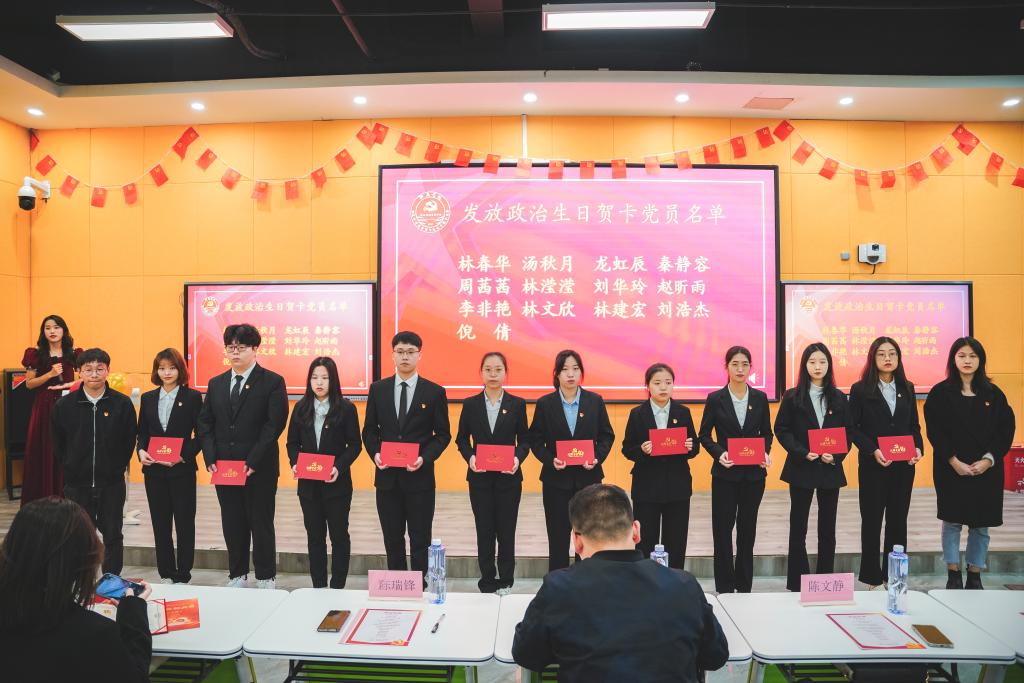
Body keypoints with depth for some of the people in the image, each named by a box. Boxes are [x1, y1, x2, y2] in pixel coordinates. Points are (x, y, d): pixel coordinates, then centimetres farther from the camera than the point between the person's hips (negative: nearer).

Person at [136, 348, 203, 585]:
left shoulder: (192, 397, -3)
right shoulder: (148, 398, 9)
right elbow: (142, 432, 12)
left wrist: (183, 456, -16)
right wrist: (141, 451, -7)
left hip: (182, 469, -4)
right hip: (154, 470, 4)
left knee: (184, 523, 3)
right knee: (160, 524, 10)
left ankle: (183, 576, 13)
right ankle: (166, 575, 22)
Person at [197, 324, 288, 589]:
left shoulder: (272, 382, -5)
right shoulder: (216, 383, 12)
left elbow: (274, 425, -12)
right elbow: (205, 423, 10)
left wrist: (253, 462, -18)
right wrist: (211, 458, -4)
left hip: (260, 468, -4)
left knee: (261, 524, 5)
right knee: (232, 524, 13)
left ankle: (265, 578, 18)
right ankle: (237, 575, 27)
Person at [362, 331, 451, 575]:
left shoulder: (435, 392, -2)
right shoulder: (378, 389, 5)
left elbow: (443, 434, -1)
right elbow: (369, 429, 9)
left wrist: (424, 458, -16)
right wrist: (375, 453, -9)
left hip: (420, 476, -2)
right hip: (387, 475, 3)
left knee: (420, 540, 6)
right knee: (392, 539, 13)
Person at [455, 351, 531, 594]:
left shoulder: (517, 404, 1)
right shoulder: (470, 404, 2)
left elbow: (524, 439, 4)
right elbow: (462, 438, 6)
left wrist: (518, 457, -15)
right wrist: (470, 456, -13)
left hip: (508, 477, 0)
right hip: (480, 477, 1)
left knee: (506, 531, 5)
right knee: (484, 531, 7)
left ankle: (505, 582, 20)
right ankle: (488, 581, 21)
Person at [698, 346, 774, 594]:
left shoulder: (760, 398, 3)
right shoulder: (715, 399, -4)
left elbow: (767, 432, 10)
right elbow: (704, 434, 0)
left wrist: (765, 452, -9)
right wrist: (718, 453, -17)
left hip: (754, 472, 2)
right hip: (725, 473, -2)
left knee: (747, 528, 11)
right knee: (722, 529, 0)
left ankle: (744, 586, 24)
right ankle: (725, 587, 14)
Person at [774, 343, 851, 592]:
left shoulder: (839, 398, 6)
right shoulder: (792, 397, -1)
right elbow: (781, 430, -3)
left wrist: (837, 455, -11)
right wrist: (803, 452, -16)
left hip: (831, 469, 2)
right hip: (801, 468, -2)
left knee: (827, 528, 9)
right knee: (798, 527, 4)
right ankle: (797, 583, 13)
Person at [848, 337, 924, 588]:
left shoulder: (907, 388, 10)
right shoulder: (860, 389, -3)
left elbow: (914, 425, 11)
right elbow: (853, 428, -6)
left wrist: (918, 448, -7)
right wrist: (873, 451, -19)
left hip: (904, 465, 4)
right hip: (872, 465, -4)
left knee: (898, 520, 9)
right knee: (872, 520, 4)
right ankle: (871, 577, 14)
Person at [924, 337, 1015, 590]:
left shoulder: (993, 393, 6)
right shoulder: (941, 392, -1)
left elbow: (1006, 430, 2)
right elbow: (935, 431, -5)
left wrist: (989, 460, -10)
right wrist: (954, 461, -14)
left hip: (987, 469, 2)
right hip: (951, 468, -2)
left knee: (981, 524, 7)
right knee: (952, 522, 4)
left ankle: (975, 577, 18)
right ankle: (954, 576, 14)